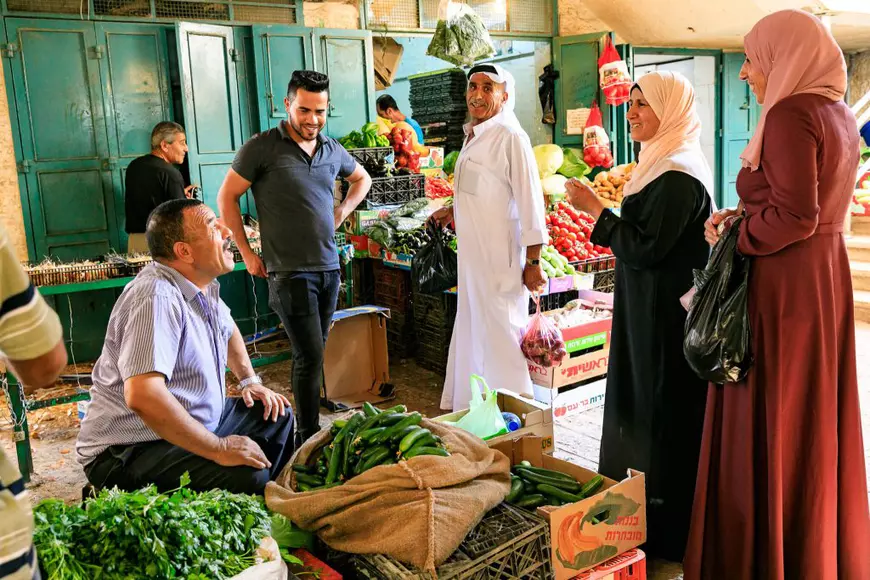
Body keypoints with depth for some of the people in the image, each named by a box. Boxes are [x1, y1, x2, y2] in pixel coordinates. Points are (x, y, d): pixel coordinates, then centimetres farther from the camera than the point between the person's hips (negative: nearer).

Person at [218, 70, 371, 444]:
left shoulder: (332, 150, 10)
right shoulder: (262, 147, -6)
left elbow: (362, 179, 29)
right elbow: (227, 197, -1)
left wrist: (342, 211, 13)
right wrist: (247, 254, -3)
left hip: (329, 267, 6)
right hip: (289, 271, -6)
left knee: (313, 354, 14)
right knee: (310, 356, -10)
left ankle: (305, 430, 27)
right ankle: (308, 440, 0)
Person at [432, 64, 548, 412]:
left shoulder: (510, 137, -14)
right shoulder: (472, 136, 13)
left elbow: (529, 201, -17)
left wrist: (532, 262, -18)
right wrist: (454, 212, 11)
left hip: (500, 260, -9)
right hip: (472, 255, 9)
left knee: (499, 336, -1)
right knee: (471, 333, 17)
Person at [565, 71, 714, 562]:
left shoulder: (678, 176, -19)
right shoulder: (665, 164, 12)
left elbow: (645, 249, -22)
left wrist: (595, 209, -16)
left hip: (666, 317, -10)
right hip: (651, 313, 10)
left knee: (663, 415, 0)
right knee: (646, 409, 17)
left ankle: (666, 535, 15)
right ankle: (650, 519, 32)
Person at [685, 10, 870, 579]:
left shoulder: (790, 114, -16)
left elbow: (794, 217, -23)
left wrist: (735, 239, -8)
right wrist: (742, 218, 5)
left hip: (782, 285, -9)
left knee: (769, 425, 1)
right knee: (816, 419, 17)